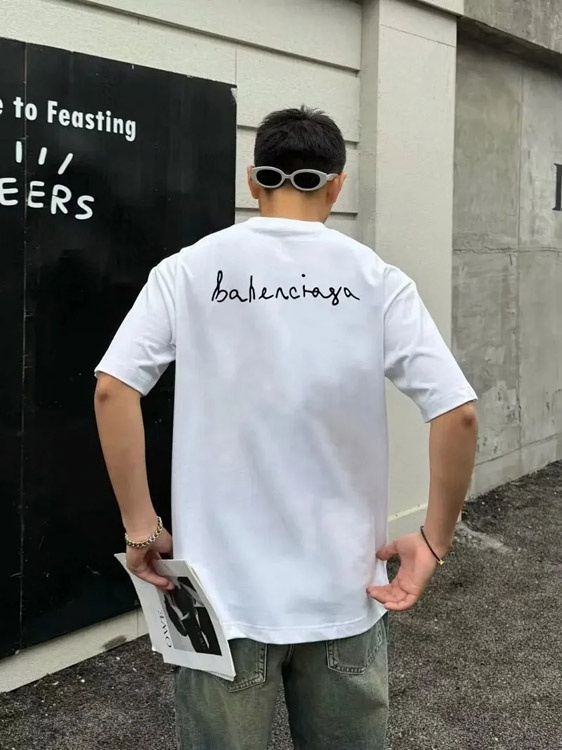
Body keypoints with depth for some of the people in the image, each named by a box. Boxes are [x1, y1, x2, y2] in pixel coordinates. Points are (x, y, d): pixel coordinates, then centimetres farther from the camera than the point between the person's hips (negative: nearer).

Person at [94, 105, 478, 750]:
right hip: (343, 588, 1)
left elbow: (112, 388, -12)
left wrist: (141, 527, -5)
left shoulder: (188, 270, -2)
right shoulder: (377, 280, -3)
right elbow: (457, 413, -10)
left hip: (223, 587, 0)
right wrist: (434, 541, 1)